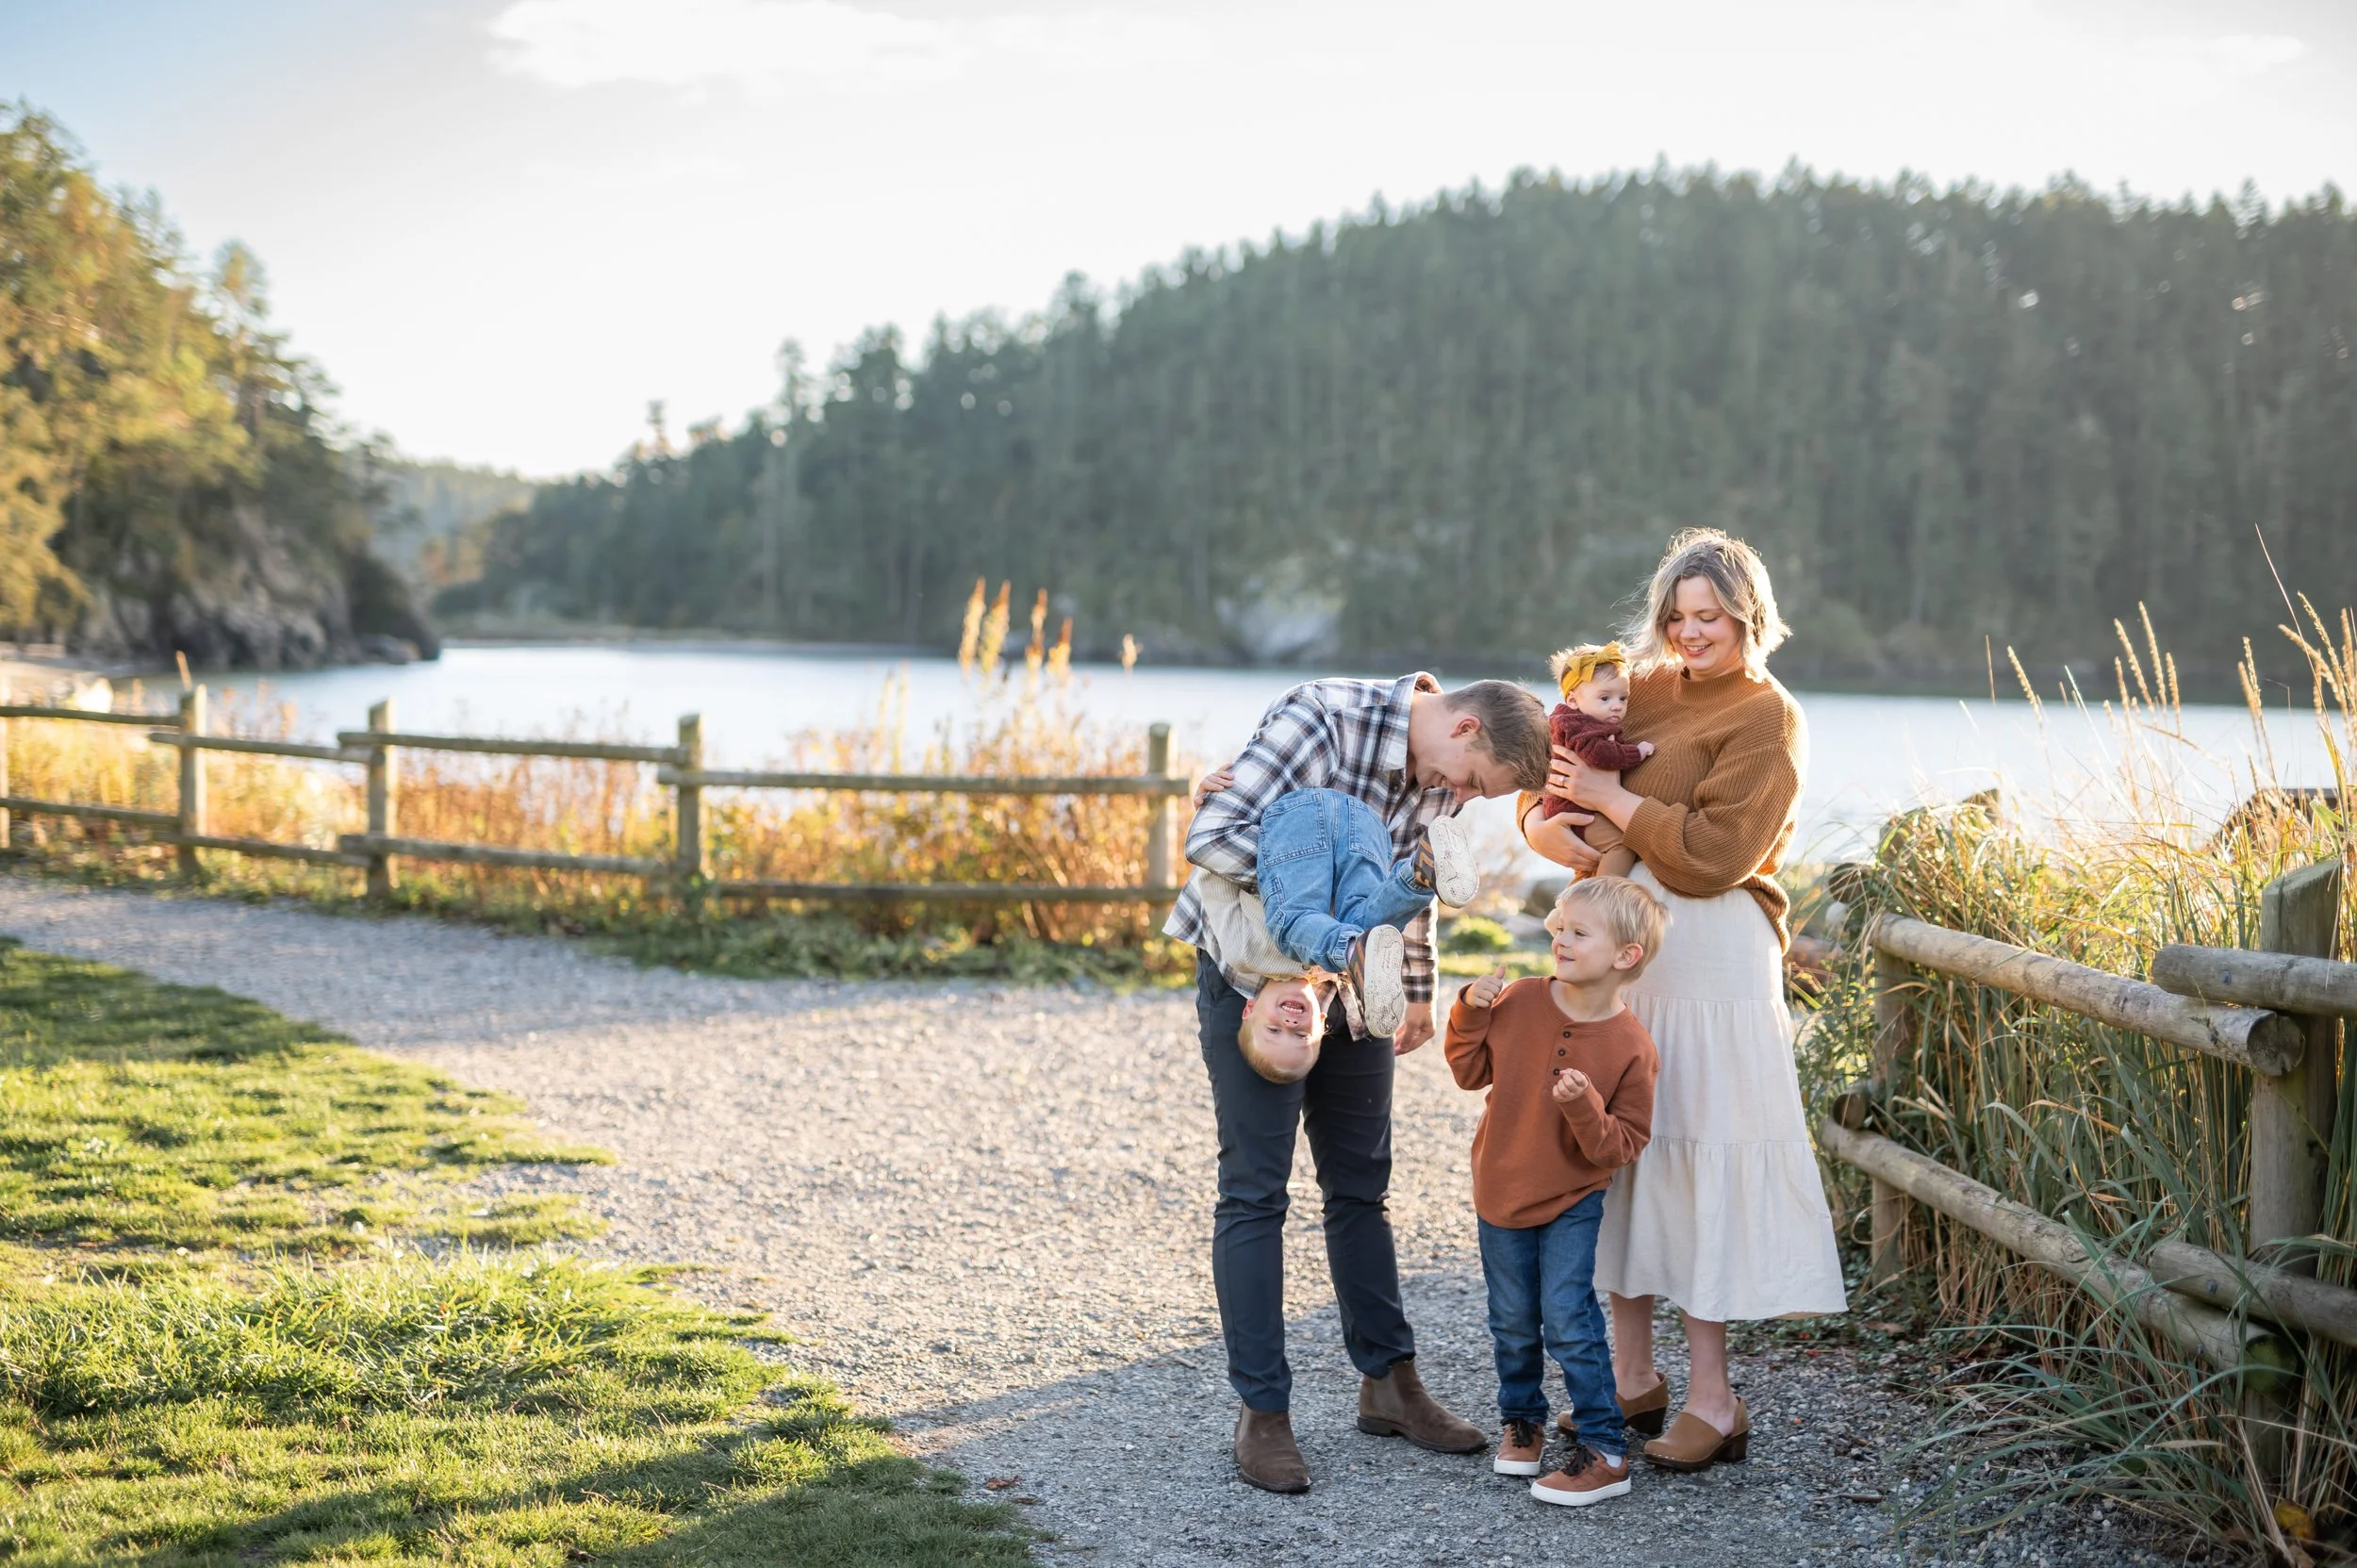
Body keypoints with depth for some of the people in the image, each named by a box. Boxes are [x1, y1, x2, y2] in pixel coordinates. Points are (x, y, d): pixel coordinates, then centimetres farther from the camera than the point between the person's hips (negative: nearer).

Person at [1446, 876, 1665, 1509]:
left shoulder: (1631, 1048, -18)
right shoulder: (1520, 1003, -10)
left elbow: (1621, 1147, -15)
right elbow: (1471, 1072, 4)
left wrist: (1585, 1107, -33)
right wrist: (1471, 1013, -11)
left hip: (1571, 1202, -4)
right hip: (1501, 1193, 4)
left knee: (1568, 1318, -10)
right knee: (1513, 1322, 15)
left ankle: (1604, 1450, -1)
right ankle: (1523, 1420, 36)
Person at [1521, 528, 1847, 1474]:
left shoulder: (1766, 720, -5)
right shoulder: (1643, 688, 13)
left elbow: (1712, 855, -15)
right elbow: (1544, 790, 10)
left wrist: (1611, 797, -12)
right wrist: (1553, 827, -12)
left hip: (1708, 955, -7)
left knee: (1700, 1156, -5)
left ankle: (1711, 1399, 3)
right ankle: (1632, 1374, 22)